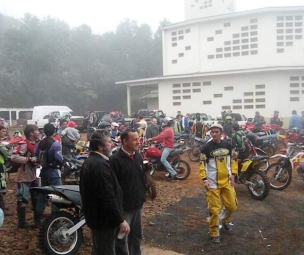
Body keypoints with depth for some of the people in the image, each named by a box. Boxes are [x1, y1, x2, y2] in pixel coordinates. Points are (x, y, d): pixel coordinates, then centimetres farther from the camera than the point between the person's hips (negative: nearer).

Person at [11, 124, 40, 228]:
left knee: (37, 197, 19)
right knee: (22, 200, 1)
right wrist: (29, 159, -28)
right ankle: (21, 222, 13)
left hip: (33, 176, 10)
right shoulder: (24, 144, -21)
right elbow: (13, 157, -30)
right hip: (24, 177, -9)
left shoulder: (35, 143, 7)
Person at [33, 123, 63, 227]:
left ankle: (37, 219, 21)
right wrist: (62, 161, 0)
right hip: (53, 172, -7)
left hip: (43, 171, 7)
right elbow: (59, 159, -21)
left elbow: (35, 156, 6)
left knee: (42, 195, 16)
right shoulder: (55, 144, -17)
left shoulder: (40, 143, 3)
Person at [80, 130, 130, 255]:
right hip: (104, 218, -10)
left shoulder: (89, 161, 8)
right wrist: (121, 220, -22)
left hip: (95, 216, 10)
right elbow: (108, 197, -29)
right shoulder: (100, 165, -26)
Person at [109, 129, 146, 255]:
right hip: (123, 206, -7)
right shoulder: (115, 159, -18)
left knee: (136, 235, 21)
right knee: (122, 238, 9)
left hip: (137, 204, 7)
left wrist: (143, 195, 14)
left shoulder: (138, 156, 5)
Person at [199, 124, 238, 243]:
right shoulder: (206, 147, -9)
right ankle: (214, 233, 16)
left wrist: (233, 174, 3)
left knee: (232, 206, 12)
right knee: (215, 209, -2)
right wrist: (204, 179, -16)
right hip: (213, 183, -4)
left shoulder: (227, 145, 4)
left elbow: (233, 160, 13)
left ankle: (226, 220, 43)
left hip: (226, 181, 4)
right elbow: (202, 164, -9)